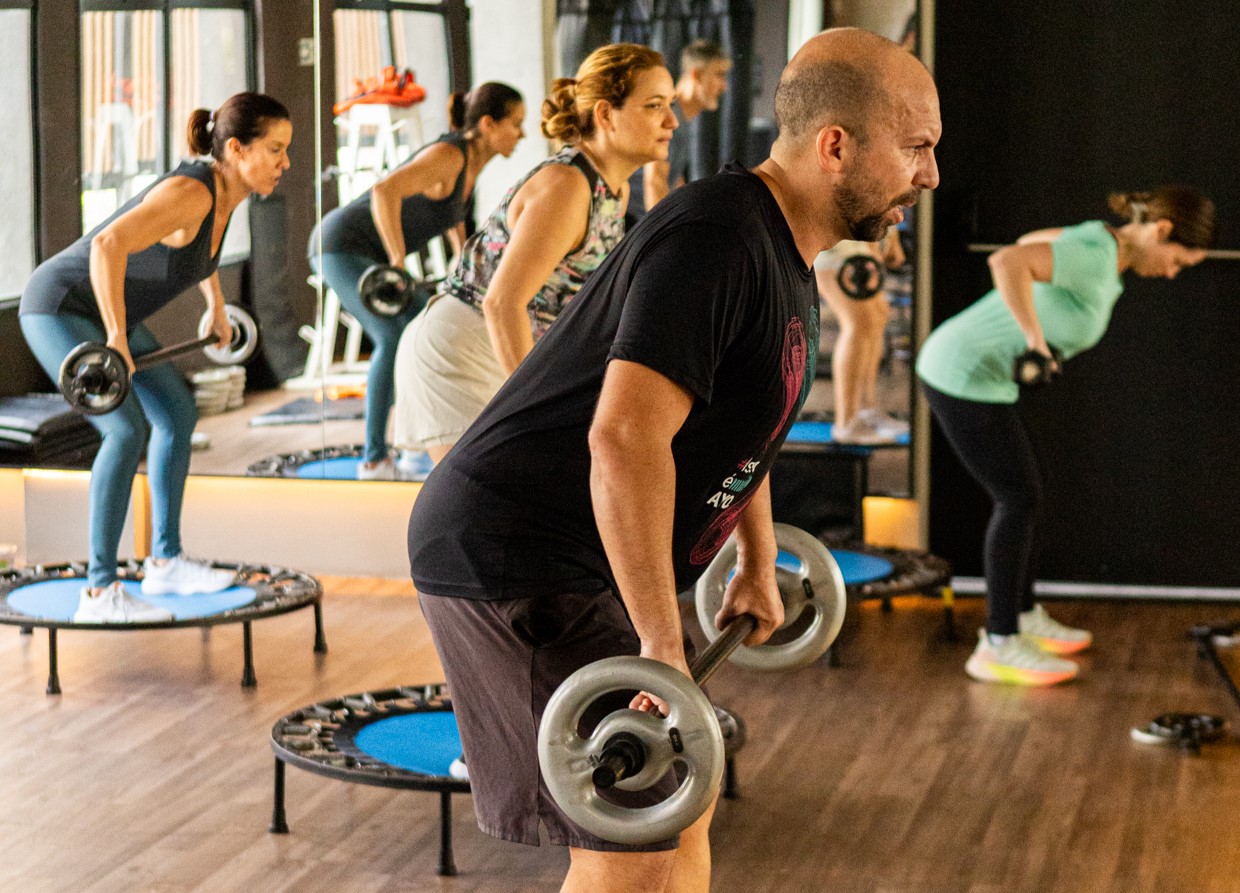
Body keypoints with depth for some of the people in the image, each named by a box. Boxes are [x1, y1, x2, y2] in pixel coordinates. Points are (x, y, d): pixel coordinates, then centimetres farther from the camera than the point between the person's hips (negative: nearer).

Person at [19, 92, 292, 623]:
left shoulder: (226, 187, -1)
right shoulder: (191, 192, -30)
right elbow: (108, 244, -44)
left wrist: (217, 307, 29)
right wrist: (118, 340, -39)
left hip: (95, 313, 10)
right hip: (58, 308, -10)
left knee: (179, 414, 12)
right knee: (128, 430, -23)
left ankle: (165, 563, 21)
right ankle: (99, 592, -18)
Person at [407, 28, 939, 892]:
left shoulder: (782, 255, 10)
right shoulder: (715, 239, -22)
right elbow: (625, 439, -32)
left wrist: (759, 566, 34)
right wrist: (662, 648, -29)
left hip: (583, 564, 10)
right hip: (510, 562, -10)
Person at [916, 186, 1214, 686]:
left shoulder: (1102, 243, 8)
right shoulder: (1097, 259, -21)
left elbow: (1030, 242, 26)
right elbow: (1007, 262, -37)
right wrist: (1036, 339, -27)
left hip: (966, 367, 10)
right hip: (965, 377, -10)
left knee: (1023, 493, 17)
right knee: (1018, 499, -3)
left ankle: (1023, 617, 30)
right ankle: (998, 646, 3)